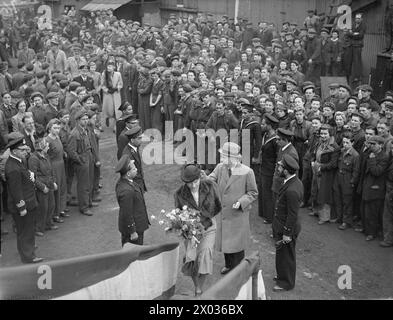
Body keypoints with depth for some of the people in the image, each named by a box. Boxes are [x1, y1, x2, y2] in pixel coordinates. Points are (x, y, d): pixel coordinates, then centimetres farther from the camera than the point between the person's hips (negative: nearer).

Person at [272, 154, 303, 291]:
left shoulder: (292, 190, -33)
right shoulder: (295, 181, -2)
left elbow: (292, 215, -26)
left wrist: (287, 233, -18)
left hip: (285, 229, -9)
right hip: (283, 226, 9)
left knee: (285, 256, 10)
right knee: (282, 255, 26)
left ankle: (286, 283, 29)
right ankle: (283, 275, 45)